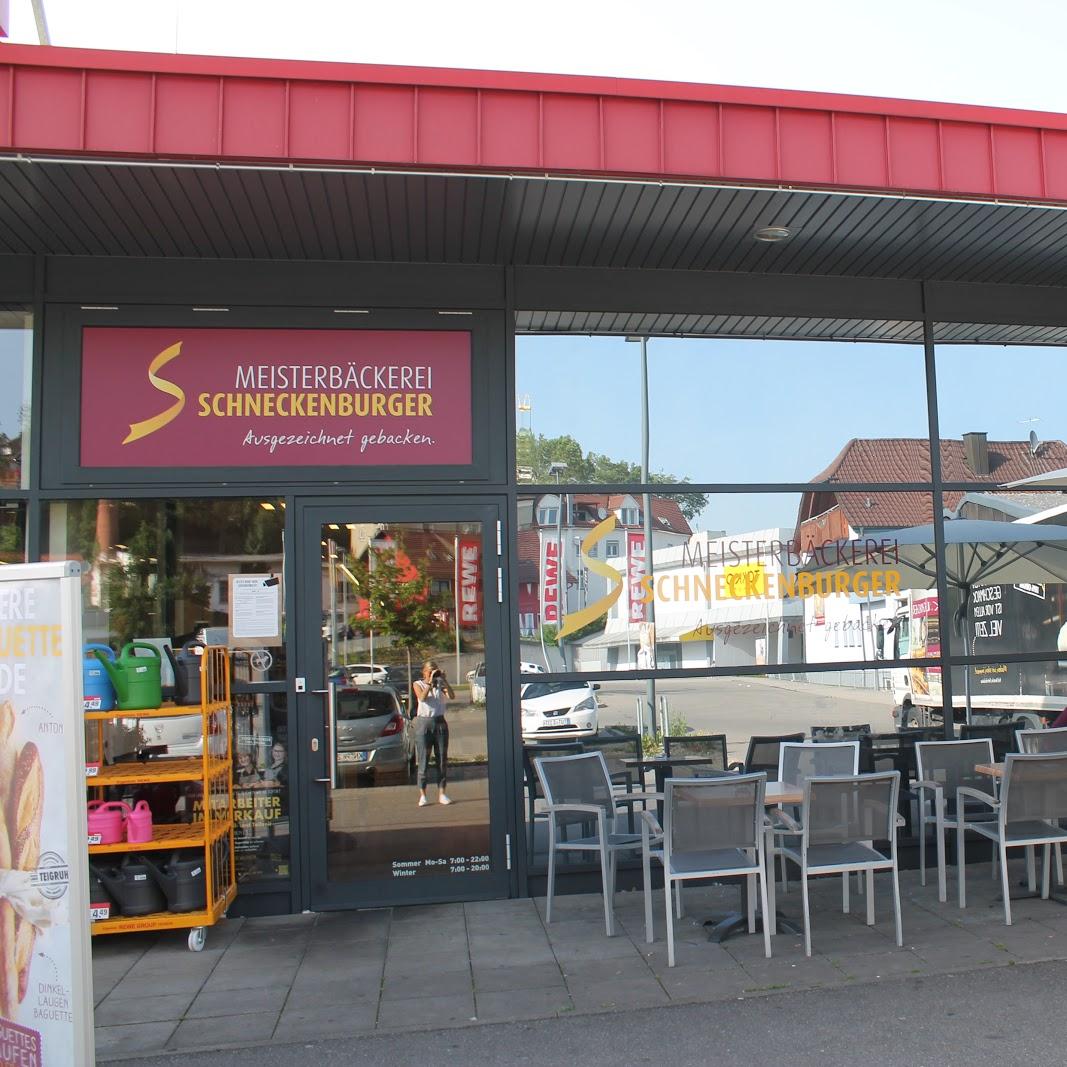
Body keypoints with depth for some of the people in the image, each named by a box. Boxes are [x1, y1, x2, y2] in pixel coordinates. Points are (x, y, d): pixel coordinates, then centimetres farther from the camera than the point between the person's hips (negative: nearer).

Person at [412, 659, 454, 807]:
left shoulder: (440, 683, 9)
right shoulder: (418, 684, 3)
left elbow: (452, 696, -7)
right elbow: (422, 697, -17)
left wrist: (444, 680, -13)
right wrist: (430, 682, -19)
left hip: (440, 722, 3)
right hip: (424, 723, -3)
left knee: (442, 759, 3)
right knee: (423, 760, -3)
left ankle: (442, 794, 10)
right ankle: (422, 795, 3)